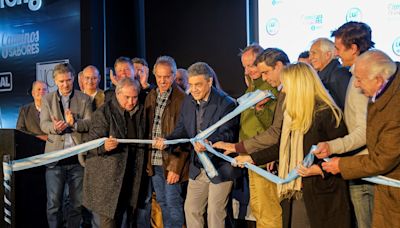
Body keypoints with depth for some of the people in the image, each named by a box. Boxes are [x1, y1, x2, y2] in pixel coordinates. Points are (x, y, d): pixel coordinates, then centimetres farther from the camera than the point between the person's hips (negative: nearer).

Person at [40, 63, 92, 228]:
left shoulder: (84, 99, 6)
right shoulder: (47, 99, 8)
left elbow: (90, 122, -5)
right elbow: (44, 124, -2)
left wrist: (74, 123, -26)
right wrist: (54, 127, -24)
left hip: (78, 158, 0)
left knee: (77, 203, 9)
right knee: (54, 203, 2)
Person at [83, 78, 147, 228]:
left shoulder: (140, 112, 8)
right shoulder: (104, 112, -8)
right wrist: (104, 146, -34)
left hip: (131, 175, 5)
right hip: (107, 175, -5)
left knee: (120, 214, 13)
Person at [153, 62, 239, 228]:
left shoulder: (226, 104, -17)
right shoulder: (188, 101, 2)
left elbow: (228, 134, -22)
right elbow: (182, 130, 1)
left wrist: (209, 143, -40)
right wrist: (167, 140, -18)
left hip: (220, 167, -6)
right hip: (197, 167, 6)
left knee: (215, 213, 6)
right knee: (191, 208, 15)